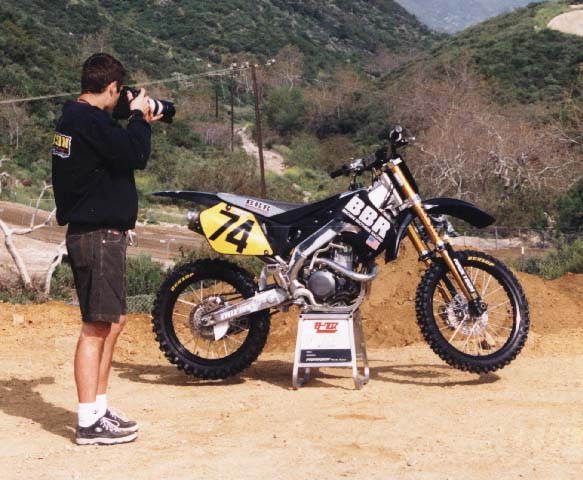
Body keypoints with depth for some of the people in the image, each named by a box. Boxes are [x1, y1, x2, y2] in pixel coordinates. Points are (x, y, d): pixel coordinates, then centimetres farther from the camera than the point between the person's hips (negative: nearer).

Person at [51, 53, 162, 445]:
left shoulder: (73, 118, 16)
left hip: (98, 233, 11)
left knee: (114, 320, 17)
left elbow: (118, 151, 23)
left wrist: (140, 124, 17)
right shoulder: (91, 121, -16)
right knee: (97, 326, -7)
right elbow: (134, 156, -22)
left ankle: (98, 407, 25)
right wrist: (138, 117, -7)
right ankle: (90, 423, -1)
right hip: (98, 235, -11)